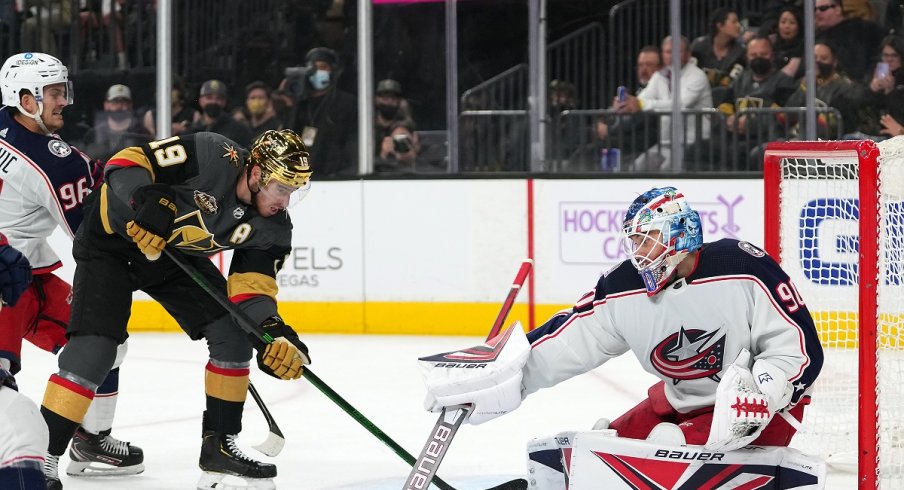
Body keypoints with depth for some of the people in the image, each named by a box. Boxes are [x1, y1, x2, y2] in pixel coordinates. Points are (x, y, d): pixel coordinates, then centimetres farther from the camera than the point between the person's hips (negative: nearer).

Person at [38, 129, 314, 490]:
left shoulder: (272, 228, -11)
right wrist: (148, 202, -46)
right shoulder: (212, 156, -30)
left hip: (176, 254, 7)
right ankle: (40, 456, -17)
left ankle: (219, 445, 13)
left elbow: (251, 291, -10)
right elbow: (128, 163, -28)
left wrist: (273, 332, -28)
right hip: (114, 234, -7)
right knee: (95, 347, -20)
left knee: (234, 333, -2)